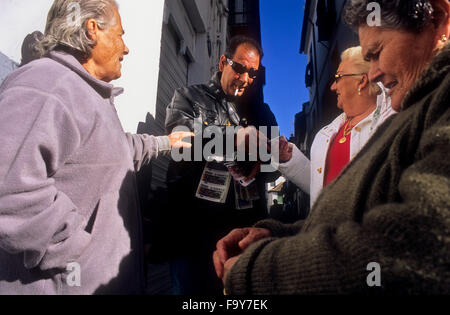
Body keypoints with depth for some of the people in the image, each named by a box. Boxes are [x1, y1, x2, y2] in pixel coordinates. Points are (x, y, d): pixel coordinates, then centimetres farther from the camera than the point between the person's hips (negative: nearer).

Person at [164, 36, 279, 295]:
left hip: (247, 228, 3)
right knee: (191, 288, 5)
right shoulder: (189, 98, 9)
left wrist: (261, 166, -10)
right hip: (194, 228, -3)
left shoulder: (261, 112, 18)